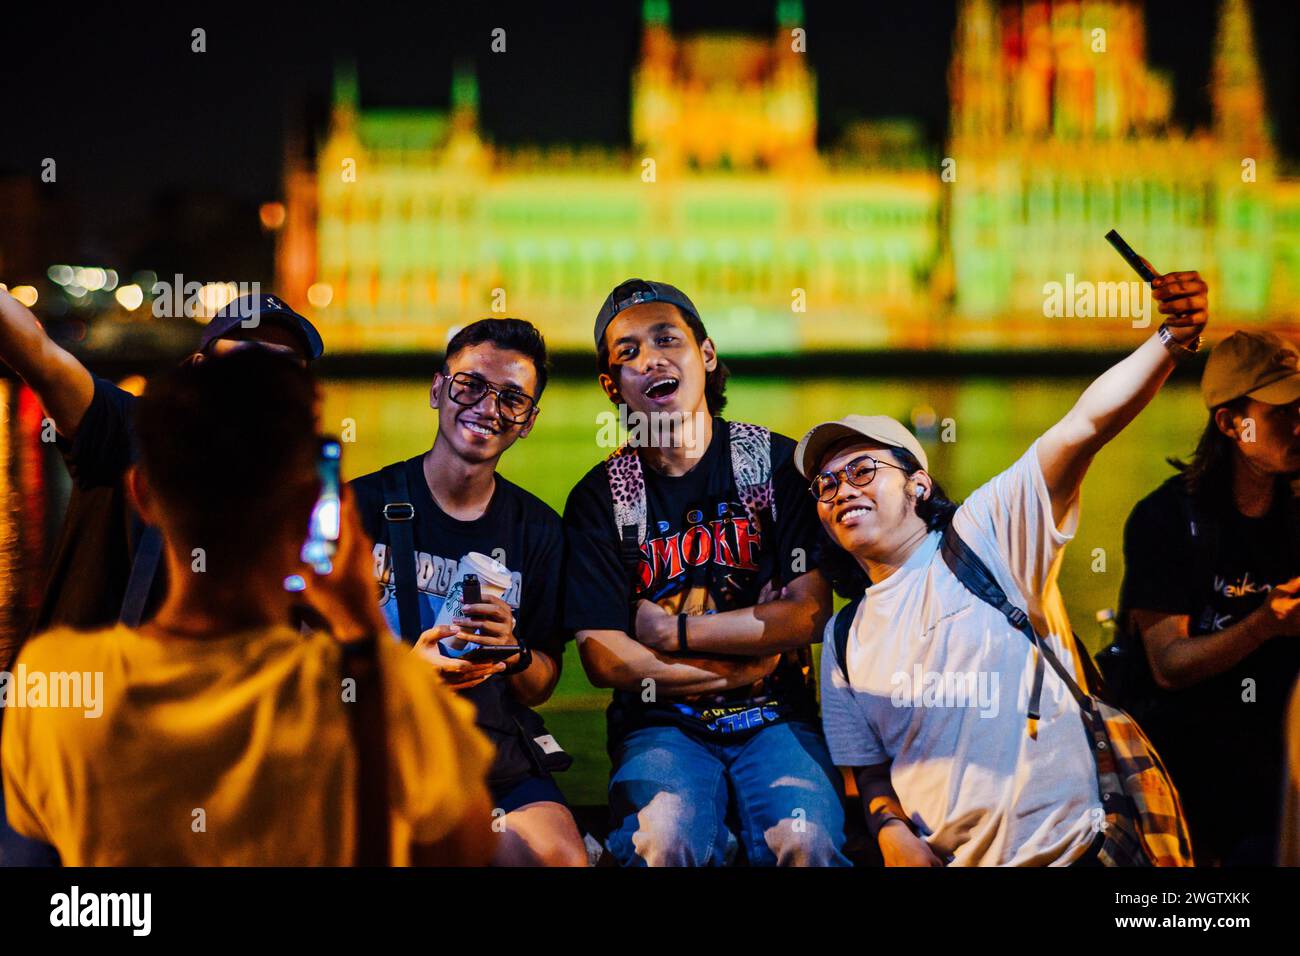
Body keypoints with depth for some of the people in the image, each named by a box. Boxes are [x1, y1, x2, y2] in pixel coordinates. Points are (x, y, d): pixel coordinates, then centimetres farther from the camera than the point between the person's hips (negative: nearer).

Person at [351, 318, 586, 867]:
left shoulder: (538, 529, 13)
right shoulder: (359, 507, 4)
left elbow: (540, 688, 15)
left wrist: (513, 652, -8)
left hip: (496, 747, 3)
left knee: (562, 859, -26)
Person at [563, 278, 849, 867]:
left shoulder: (779, 463, 6)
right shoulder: (599, 498, 6)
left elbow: (809, 613, -2)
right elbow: (604, 658, -3)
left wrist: (671, 631, -5)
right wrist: (754, 640, -5)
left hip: (775, 718, 0)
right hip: (662, 725, 0)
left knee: (806, 843, -31)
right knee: (665, 842, -33)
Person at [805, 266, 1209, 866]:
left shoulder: (983, 535, -2)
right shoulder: (844, 638, 13)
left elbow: (1084, 427, -15)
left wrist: (1173, 338, -28)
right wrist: (892, 831, -5)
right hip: (935, 861, 5)